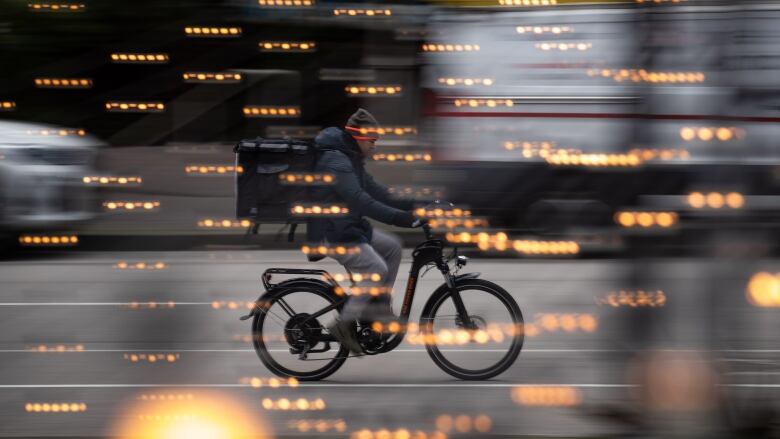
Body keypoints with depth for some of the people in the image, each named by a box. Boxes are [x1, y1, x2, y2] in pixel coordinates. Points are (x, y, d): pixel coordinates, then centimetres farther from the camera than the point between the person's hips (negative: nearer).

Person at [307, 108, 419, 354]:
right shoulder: (336, 161, -21)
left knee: (392, 246, 6)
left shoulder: (352, 160, 13)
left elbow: (376, 192, 13)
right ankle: (344, 323, -14)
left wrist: (413, 205, 2)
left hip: (348, 226, 10)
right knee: (377, 269, -19)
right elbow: (360, 200, -32)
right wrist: (398, 217, -38)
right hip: (331, 233, -10)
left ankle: (379, 307, 10)